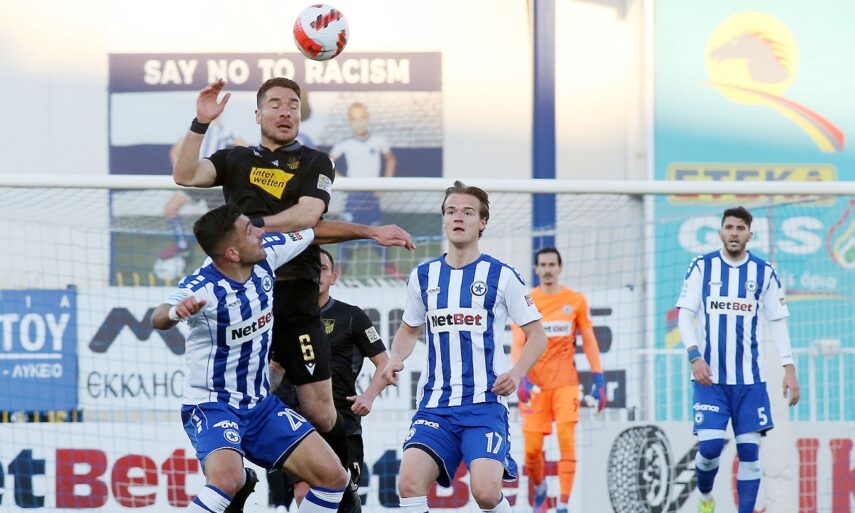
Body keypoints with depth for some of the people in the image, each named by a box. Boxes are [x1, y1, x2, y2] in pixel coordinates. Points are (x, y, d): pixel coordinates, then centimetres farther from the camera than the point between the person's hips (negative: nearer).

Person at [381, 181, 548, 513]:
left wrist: (517, 373, -12)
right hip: (434, 404, 3)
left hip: (485, 402, -3)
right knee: (409, 481, -20)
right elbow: (409, 330, 27)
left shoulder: (501, 276, 2)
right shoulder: (423, 276, 11)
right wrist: (395, 360, 6)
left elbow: (537, 335, 5)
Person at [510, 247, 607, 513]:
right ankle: (539, 489, 30)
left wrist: (599, 380, 3)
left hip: (565, 382, 0)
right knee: (532, 448, -1)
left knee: (567, 439, -15)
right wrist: (521, 378, -19)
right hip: (535, 383, 0)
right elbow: (517, 345, -4)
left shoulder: (576, 301, 4)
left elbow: (589, 342, 8)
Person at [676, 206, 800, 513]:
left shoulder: (764, 272, 5)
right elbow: (684, 315, 0)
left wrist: (789, 368, 1)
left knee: (749, 448, -4)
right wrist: (695, 356, -14)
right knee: (710, 445, -10)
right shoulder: (702, 266, 1)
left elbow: (777, 322, 9)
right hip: (710, 375, -2)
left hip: (750, 376, 2)